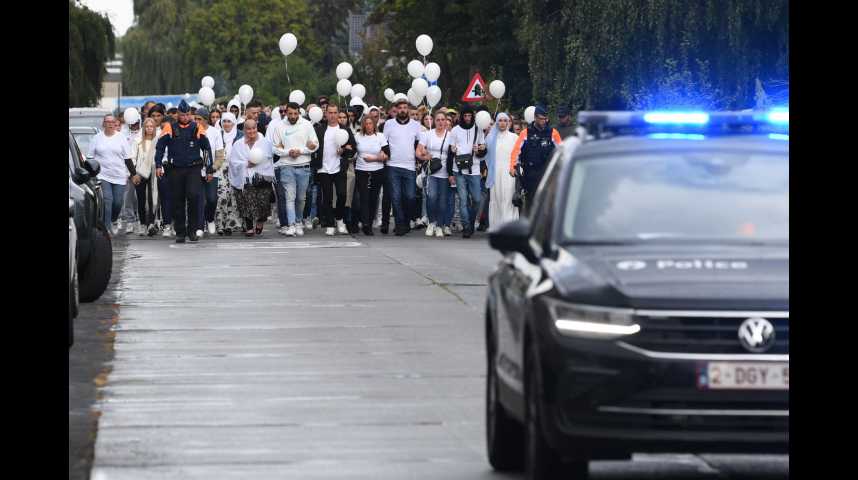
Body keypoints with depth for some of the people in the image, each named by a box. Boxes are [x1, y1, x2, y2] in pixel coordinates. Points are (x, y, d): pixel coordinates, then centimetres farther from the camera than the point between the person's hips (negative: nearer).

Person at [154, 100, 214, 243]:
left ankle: (192, 230, -5)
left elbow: (207, 149, 11)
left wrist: (209, 169, 10)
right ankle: (180, 233, 12)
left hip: (193, 168, -1)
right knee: (178, 201, 4)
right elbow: (160, 147, 6)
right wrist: (159, 165, -4)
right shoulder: (170, 128, 3)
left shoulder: (197, 128, 4)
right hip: (175, 169, 1)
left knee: (193, 196, -17)